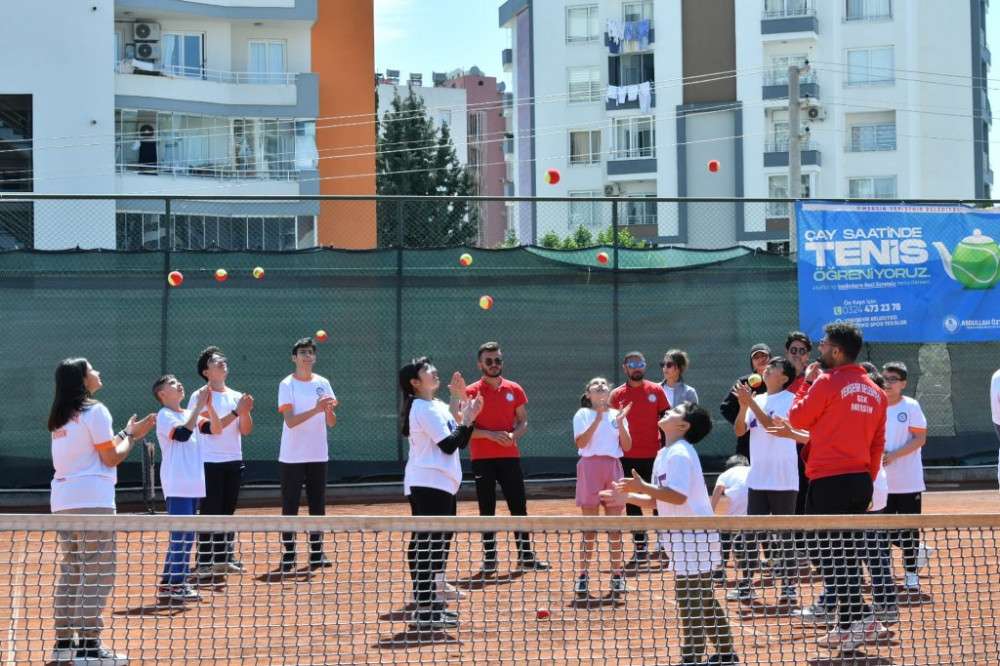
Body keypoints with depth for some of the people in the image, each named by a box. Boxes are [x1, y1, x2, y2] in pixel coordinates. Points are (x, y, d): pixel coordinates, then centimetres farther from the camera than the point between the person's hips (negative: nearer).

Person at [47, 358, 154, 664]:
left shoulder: (61, 418, 17)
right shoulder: (95, 411, -8)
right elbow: (111, 458, -8)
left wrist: (126, 434, 21)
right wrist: (130, 437, 8)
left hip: (62, 499, 8)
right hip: (91, 499, -8)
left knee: (71, 571, 13)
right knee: (98, 574, -5)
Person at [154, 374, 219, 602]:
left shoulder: (190, 415, 15)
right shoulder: (164, 415, -7)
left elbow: (215, 429, 8)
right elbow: (183, 433, -24)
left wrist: (209, 405, -4)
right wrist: (199, 406, -19)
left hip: (193, 486, 8)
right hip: (177, 487, -8)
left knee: (185, 537, 10)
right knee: (181, 535, -10)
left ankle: (168, 584, 15)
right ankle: (176, 585, -8)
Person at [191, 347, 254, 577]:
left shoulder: (236, 397, 10)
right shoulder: (200, 397, -6)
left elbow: (245, 430, 7)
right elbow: (209, 428, -17)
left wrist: (246, 412, -12)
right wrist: (236, 411, -20)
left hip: (233, 461, 5)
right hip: (210, 462, -5)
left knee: (228, 511, 9)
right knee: (210, 512, -5)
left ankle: (224, 558, 16)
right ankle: (204, 562, -1)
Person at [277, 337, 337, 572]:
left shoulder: (323, 383, 7)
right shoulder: (287, 385, -5)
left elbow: (331, 423, 5)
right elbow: (290, 421, -16)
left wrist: (330, 409, -17)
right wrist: (316, 409, -28)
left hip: (318, 455, 4)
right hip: (292, 456, -4)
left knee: (318, 506, 6)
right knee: (290, 506, -1)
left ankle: (316, 554, 12)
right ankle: (288, 555, 3)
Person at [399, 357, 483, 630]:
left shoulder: (439, 407, 17)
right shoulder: (424, 409, -13)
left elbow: (460, 443, 15)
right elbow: (448, 445, -17)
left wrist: (467, 419, 4)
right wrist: (466, 420, -11)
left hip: (443, 485, 10)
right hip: (428, 486, -10)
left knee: (439, 546, 14)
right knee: (427, 547, -10)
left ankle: (433, 604, 22)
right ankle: (424, 611, -10)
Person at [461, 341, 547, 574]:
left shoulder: (514, 389, 6)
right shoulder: (470, 392, -2)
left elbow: (523, 421, 10)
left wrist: (514, 435, -12)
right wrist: (490, 435, -18)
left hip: (510, 456, 2)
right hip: (482, 459, -2)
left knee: (519, 507, 3)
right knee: (487, 510, 3)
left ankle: (525, 555, 12)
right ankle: (489, 558, 9)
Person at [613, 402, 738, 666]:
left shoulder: (679, 454, -16)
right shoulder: (664, 455, 14)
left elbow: (678, 496, -27)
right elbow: (656, 499, 18)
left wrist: (642, 486, -25)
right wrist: (626, 496, 9)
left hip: (693, 536, -10)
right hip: (683, 536, 10)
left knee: (691, 601, -6)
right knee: (704, 599, 17)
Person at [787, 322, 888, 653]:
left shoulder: (827, 383, -11)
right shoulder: (875, 392, 10)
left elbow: (796, 420, 0)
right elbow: (878, 444, 13)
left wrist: (806, 383, 12)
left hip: (829, 481, -7)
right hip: (861, 482, 7)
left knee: (828, 554, -3)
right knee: (847, 556, 14)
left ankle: (858, 621, -10)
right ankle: (846, 626, 16)